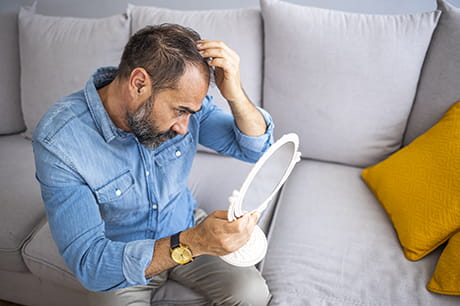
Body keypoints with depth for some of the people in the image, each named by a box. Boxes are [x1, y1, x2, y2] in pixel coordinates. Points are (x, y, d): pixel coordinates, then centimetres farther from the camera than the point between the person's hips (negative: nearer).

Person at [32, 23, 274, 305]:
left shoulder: (182, 97, -16)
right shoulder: (57, 141, -29)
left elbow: (257, 149, -11)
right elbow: (88, 263, -31)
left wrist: (236, 94, -31)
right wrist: (191, 244, -45)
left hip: (187, 228, 2)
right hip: (119, 256, -1)